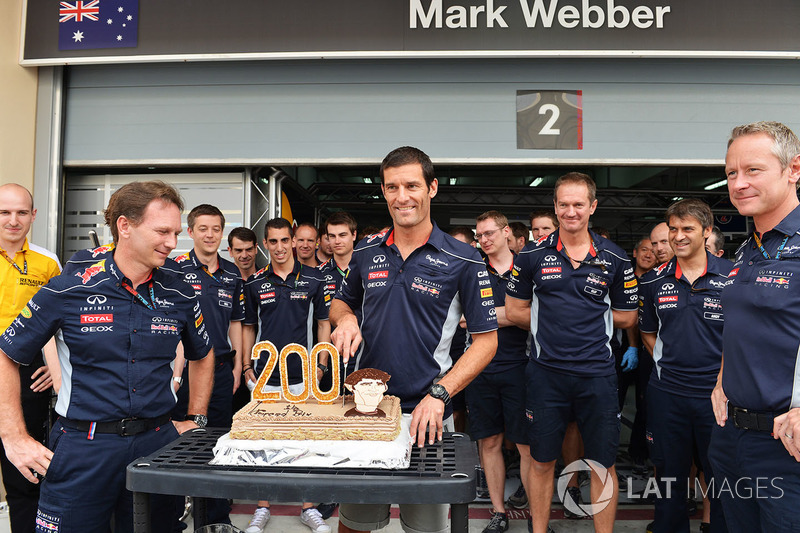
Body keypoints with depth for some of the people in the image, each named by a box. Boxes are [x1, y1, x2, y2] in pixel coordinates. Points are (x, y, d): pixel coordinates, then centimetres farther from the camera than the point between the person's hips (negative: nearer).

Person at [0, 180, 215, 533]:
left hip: (156, 442, 3)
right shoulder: (67, 292, -7)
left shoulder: (180, 297, 1)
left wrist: (195, 420, 13)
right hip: (82, 450, -2)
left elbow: (202, 356, 18)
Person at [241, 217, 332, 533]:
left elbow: (324, 324, 5)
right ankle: (263, 507, 24)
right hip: (265, 376, 1)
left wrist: (321, 366, -2)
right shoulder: (254, 283, 4)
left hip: (303, 375, -1)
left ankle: (308, 507, 20)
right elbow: (248, 327, 11)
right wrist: (247, 367, 3)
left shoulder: (314, 280, 0)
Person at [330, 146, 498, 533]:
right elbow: (342, 301, 21)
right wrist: (345, 318, -4)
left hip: (427, 415, -3)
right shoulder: (366, 253, 5)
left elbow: (486, 340, -6)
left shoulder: (463, 260, -7)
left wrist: (438, 394, -18)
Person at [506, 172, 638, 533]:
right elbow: (514, 311, 7)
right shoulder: (533, 255, 2)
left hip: (597, 373, 0)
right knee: (541, 462, 11)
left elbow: (626, 318, 7)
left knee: (603, 465, 9)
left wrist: (562, 313, 1)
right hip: (546, 371, 0)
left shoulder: (615, 259, 2)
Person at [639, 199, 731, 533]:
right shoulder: (653, 282, 3)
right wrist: (665, 362, 4)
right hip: (666, 393, 2)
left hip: (718, 393, -2)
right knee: (669, 472, 16)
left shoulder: (733, 276, -4)